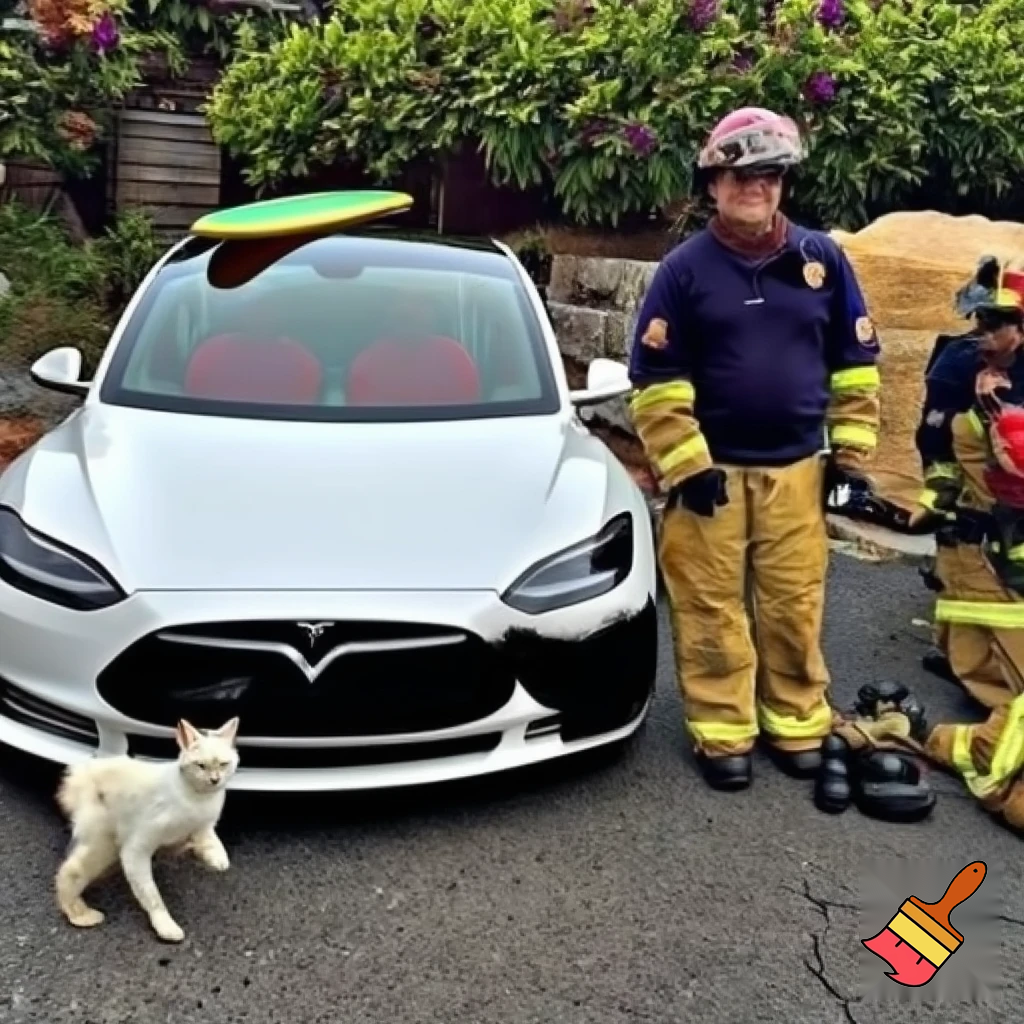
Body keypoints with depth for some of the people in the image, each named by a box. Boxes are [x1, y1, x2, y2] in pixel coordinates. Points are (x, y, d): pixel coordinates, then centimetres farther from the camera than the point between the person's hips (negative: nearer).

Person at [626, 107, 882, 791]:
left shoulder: (823, 259, 5)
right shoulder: (686, 267, -3)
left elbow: (855, 363, 10)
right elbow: (655, 380, -5)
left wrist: (853, 453, 5)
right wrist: (685, 466, -11)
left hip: (797, 470, 2)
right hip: (712, 471, -2)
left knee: (795, 609, 9)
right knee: (712, 612, 3)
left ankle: (798, 725, 24)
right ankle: (723, 733, 16)